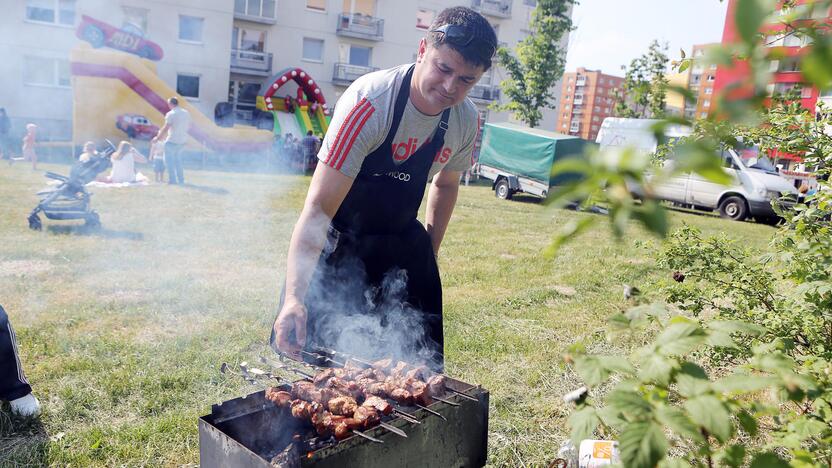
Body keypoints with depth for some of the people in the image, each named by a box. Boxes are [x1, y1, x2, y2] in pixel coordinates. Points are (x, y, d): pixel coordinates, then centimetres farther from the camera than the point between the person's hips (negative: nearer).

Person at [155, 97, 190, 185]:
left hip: (172, 141, -7)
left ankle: (172, 180, 1)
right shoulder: (186, 113, 7)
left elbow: (165, 128, -16)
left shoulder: (171, 114, -13)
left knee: (169, 160, 5)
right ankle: (181, 180, 18)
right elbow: (189, 127, 15)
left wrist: (158, 137, -5)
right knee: (178, 160, 19)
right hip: (183, 140, 7)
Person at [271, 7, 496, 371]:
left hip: (401, 242, 5)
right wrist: (294, 297, -44)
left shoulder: (466, 120, -10)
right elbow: (318, 208, -34)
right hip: (339, 240, -4)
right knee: (297, 348, -2)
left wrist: (430, 251, 10)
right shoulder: (369, 102, -29)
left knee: (423, 361, 9)